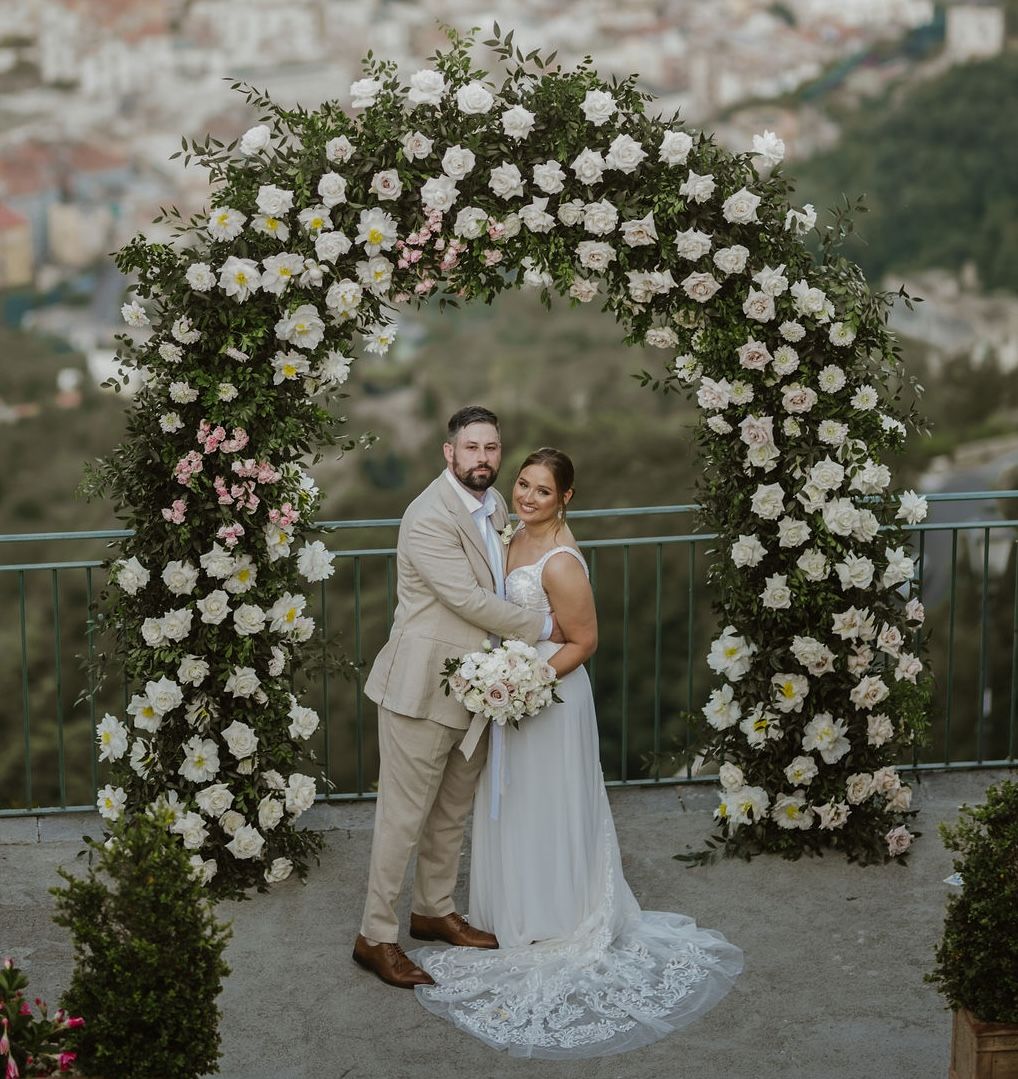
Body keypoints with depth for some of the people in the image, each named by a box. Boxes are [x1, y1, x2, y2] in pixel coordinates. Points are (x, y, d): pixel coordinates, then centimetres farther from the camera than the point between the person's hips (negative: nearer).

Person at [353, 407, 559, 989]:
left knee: (453, 811, 19)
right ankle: (376, 937, 8)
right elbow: (469, 600, -23)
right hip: (422, 687, -9)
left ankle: (435, 910, 35)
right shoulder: (429, 518, -20)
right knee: (405, 815, -2)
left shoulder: (496, 505, 8)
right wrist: (543, 626, -12)